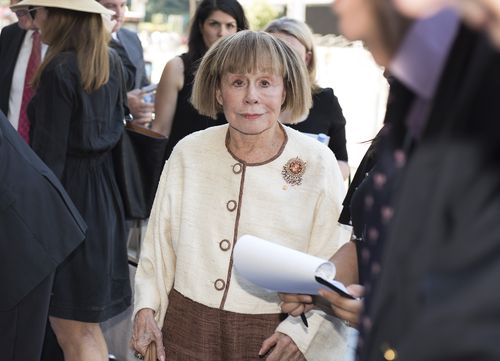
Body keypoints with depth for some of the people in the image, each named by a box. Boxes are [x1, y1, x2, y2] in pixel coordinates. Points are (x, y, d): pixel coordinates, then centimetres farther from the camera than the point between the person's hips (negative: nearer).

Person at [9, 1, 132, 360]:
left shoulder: (60, 70, -16)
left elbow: (49, 155, -17)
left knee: (72, 332, 1)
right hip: (103, 193, 9)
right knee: (86, 325, 18)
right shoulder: (111, 62, 8)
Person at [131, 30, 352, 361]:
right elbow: (159, 241, 7)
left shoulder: (318, 163, -10)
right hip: (187, 330, 2)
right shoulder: (189, 154, -3)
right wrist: (147, 306, 0)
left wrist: (302, 330, -17)